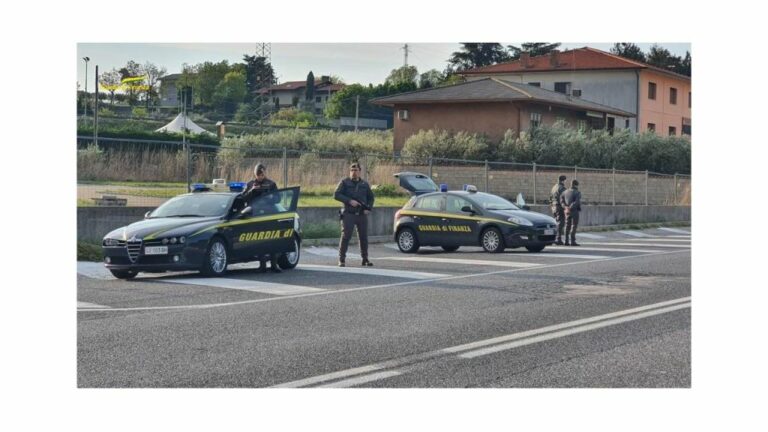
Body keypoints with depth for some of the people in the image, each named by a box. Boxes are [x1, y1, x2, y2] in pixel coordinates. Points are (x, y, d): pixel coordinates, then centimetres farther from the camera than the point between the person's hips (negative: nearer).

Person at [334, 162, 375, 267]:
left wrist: (368, 208, 4)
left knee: (364, 237, 4)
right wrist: (349, 201, -16)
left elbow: (371, 197, 21)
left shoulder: (364, 184, 13)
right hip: (349, 214, -3)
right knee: (346, 236, -8)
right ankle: (342, 259, -3)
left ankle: (365, 259, 13)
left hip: (362, 214, 3)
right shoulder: (345, 182, 2)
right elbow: (336, 195, -6)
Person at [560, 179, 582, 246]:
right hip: (574, 211, -6)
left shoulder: (566, 192, 10)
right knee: (574, 226, -5)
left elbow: (561, 200, 0)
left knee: (567, 226, 10)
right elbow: (577, 202, -22)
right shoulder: (577, 193, -9)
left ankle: (567, 241, 9)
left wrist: (565, 207, -9)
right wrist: (571, 207, -18)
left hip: (567, 211, 6)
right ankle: (572, 241, -9)